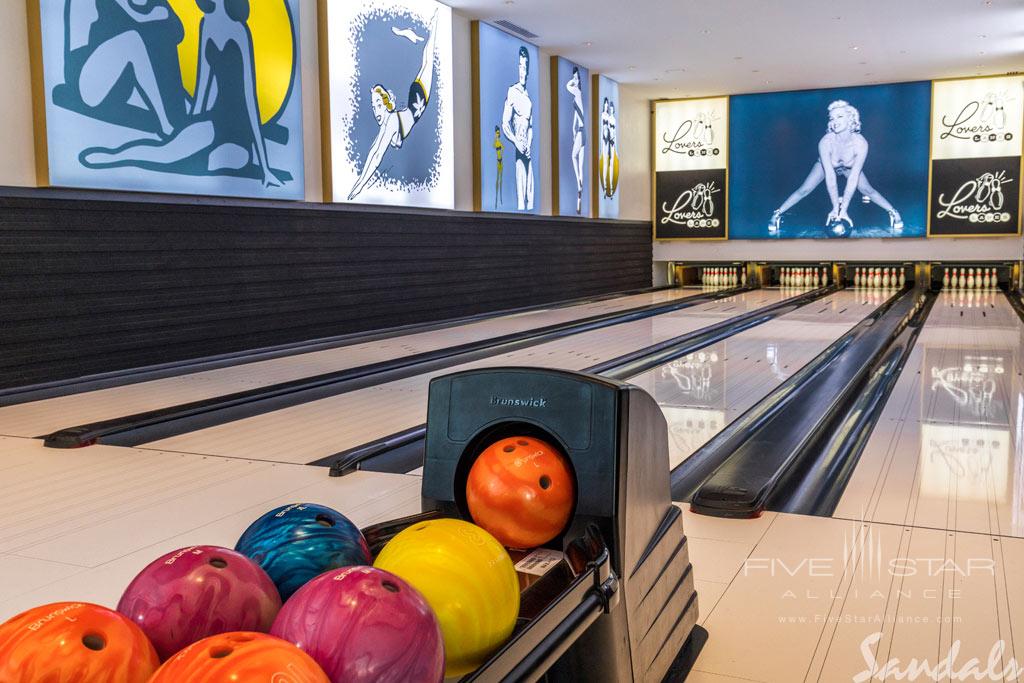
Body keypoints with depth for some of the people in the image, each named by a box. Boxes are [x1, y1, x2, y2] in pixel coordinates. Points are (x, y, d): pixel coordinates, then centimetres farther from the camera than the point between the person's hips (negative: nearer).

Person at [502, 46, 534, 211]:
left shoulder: (528, 95, 17)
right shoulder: (511, 92, -4)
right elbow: (505, 124, -8)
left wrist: (529, 144, 5)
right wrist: (517, 143, -17)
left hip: (527, 149, 7)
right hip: (516, 148, -7)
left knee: (529, 185, 4)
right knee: (520, 184, -11)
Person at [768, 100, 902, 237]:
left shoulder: (861, 143, -37)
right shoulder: (825, 142, -38)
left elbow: (853, 178, -37)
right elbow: (830, 176, -37)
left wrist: (843, 209, -40)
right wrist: (835, 207, -38)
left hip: (849, 167, 1)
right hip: (826, 165, -1)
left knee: (868, 190, -13)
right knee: (804, 190, -14)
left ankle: (893, 213, 5)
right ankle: (777, 214, -5)